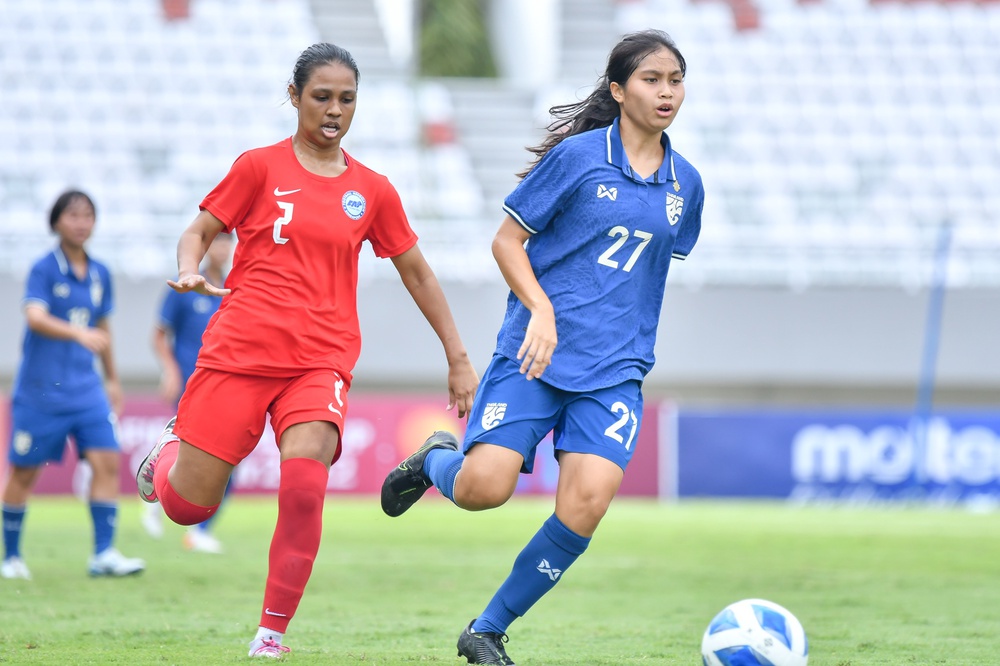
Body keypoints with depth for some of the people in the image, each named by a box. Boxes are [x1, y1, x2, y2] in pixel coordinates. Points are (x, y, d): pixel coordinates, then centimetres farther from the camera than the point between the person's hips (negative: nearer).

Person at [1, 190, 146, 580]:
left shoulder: (100, 274, 8)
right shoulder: (44, 270, -9)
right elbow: (35, 317, -26)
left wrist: (112, 379, 25)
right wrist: (78, 333, -42)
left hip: (86, 388, 4)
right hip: (39, 389, -4)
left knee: (107, 461, -10)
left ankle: (103, 554, -9)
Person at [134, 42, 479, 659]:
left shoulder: (372, 191, 9)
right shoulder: (261, 167, 3)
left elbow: (417, 273, 19)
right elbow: (199, 232, 8)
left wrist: (458, 359, 18)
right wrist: (189, 273, -15)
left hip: (321, 361, 1)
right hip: (239, 349, -1)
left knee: (304, 484, -25)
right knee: (187, 506, -2)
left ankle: (272, 632, -10)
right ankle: (171, 449, 36)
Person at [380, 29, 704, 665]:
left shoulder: (685, 184, 10)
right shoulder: (577, 155, -4)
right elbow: (507, 239, -2)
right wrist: (543, 311, -14)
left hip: (615, 370, 3)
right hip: (537, 351, -3)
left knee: (587, 502, -16)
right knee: (483, 489, -16)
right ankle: (436, 459, 24)